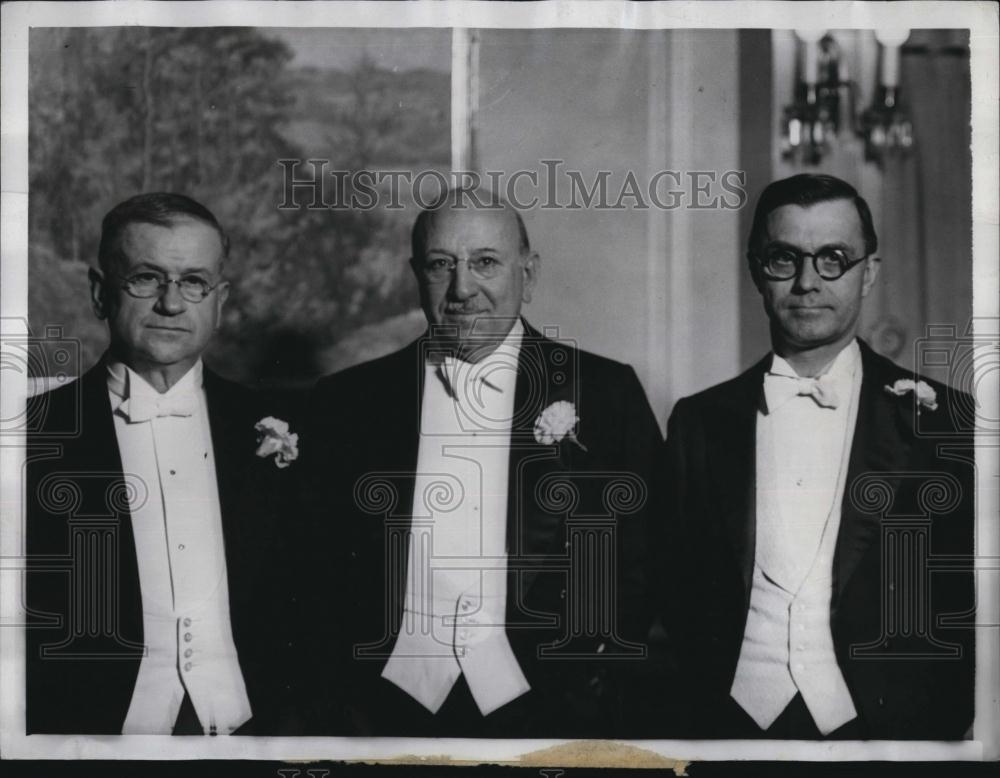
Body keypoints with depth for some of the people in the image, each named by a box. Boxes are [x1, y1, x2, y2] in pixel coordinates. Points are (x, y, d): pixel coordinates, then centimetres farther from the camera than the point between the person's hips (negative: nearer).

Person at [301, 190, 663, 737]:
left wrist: (584, 686, -8)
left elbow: (644, 563, 1)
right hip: (389, 708, 1)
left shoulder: (608, 394, 2)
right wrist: (346, 702, -4)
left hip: (545, 710, -1)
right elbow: (322, 573, 6)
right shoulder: (346, 402, 5)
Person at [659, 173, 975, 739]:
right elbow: (679, 599, 10)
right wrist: (700, 707, -1)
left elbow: (969, 615, 3)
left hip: (885, 730, -1)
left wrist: (940, 727, -7)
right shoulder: (699, 422, 7)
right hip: (734, 724, 1)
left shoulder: (945, 422, 2)